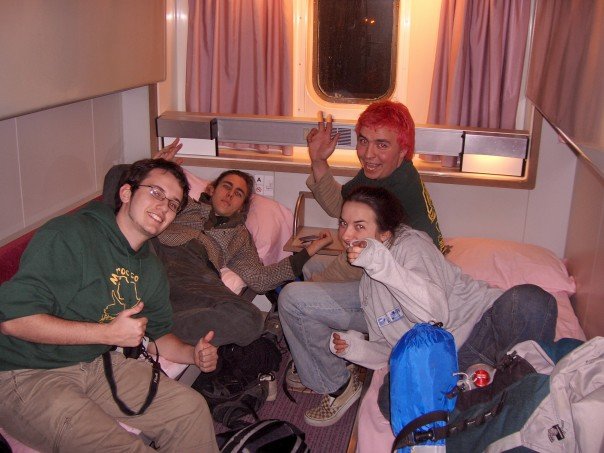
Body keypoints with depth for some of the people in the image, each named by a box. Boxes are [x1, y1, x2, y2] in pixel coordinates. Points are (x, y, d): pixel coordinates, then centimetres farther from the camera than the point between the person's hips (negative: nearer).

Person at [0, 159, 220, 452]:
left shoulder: (151, 270, 9)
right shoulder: (70, 235, -18)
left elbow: (156, 333, 21)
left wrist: (193, 354, -1)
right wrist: (108, 333, -24)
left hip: (95, 364, 8)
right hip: (26, 375, -7)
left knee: (192, 409, -3)